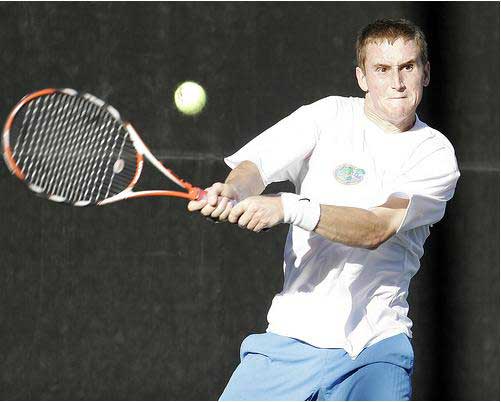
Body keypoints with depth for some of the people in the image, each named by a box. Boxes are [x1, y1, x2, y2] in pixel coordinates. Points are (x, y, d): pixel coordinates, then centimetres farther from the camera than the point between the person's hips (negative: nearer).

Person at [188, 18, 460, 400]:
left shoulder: (436, 154, -1)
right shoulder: (329, 115, 5)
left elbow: (377, 229, -17)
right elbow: (257, 162, -8)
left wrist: (289, 208, -31)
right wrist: (233, 190, -33)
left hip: (375, 344, -2)